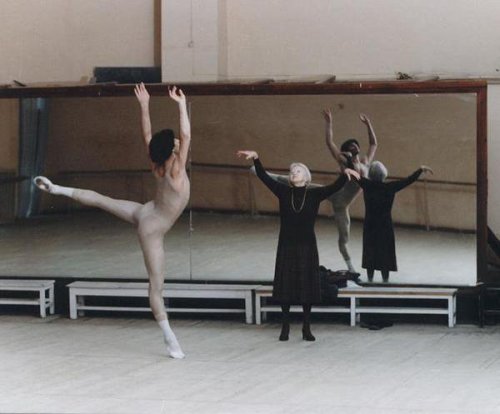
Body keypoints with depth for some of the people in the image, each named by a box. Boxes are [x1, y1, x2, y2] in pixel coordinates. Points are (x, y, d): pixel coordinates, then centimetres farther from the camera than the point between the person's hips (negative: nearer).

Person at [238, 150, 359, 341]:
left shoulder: (314, 194, 0)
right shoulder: (284, 192, 2)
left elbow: (335, 187, -13)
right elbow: (264, 177, -5)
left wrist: (345, 173, -31)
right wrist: (256, 158, -18)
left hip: (307, 246, -1)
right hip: (287, 246, 1)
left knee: (307, 287, 2)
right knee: (285, 286, 3)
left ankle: (306, 328, 11)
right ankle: (285, 327, 13)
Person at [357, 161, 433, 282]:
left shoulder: (366, 185, -12)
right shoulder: (389, 187, -12)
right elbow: (409, 180, -6)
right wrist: (421, 169, 4)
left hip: (369, 225, 2)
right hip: (385, 226, -2)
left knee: (369, 253, 12)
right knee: (385, 254, 7)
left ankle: (370, 279, 15)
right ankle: (385, 280, 9)